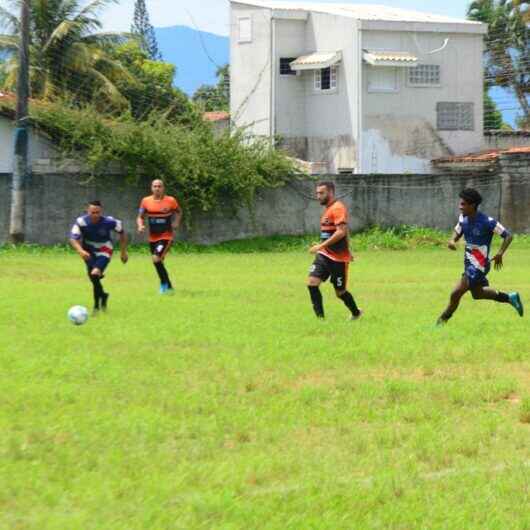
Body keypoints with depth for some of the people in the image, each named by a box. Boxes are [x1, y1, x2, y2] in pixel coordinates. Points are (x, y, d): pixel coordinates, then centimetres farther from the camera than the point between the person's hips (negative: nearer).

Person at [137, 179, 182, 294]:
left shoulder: (171, 201, -6)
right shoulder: (146, 201, 0)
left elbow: (179, 212, 12)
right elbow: (140, 217, 7)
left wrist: (176, 223, -4)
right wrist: (140, 226, -12)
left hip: (166, 237, -5)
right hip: (152, 237, 5)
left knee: (156, 259, -22)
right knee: (158, 263, 12)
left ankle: (164, 284, -4)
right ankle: (169, 287, 29)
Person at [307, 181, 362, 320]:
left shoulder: (338, 208, -15)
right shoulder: (327, 209, 15)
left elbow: (341, 232, -25)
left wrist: (321, 246, -26)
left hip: (338, 258, -8)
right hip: (324, 255, 8)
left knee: (340, 292, 4)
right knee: (312, 282, -11)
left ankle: (356, 313, 29)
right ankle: (320, 317, -7)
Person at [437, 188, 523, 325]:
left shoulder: (487, 222, -23)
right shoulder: (463, 218, -3)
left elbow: (508, 236, -17)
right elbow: (458, 232, 13)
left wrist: (500, 253, -29)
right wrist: (452, 240, -10)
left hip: (479, 266, -9)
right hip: (469, 262, 9)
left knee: (456, 294, -11)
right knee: (478, 294, 23)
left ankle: (444, 319, 10)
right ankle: (510, 298, 39)